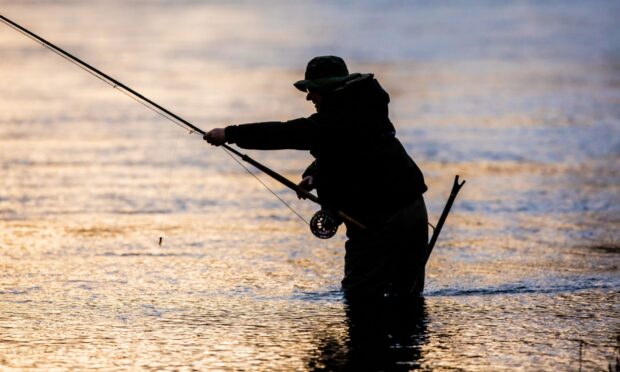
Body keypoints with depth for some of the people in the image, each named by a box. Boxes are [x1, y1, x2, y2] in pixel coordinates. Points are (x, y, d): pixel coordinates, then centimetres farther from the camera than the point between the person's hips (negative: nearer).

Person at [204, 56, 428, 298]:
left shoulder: (338, 119, -16)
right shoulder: (362, 109, 15)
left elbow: (287, 134, -20)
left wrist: (230, 134, -16)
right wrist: (313, 175, 9)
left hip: (379, 219, -10)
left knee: (360, 297, -4)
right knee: (407, 296, 13)